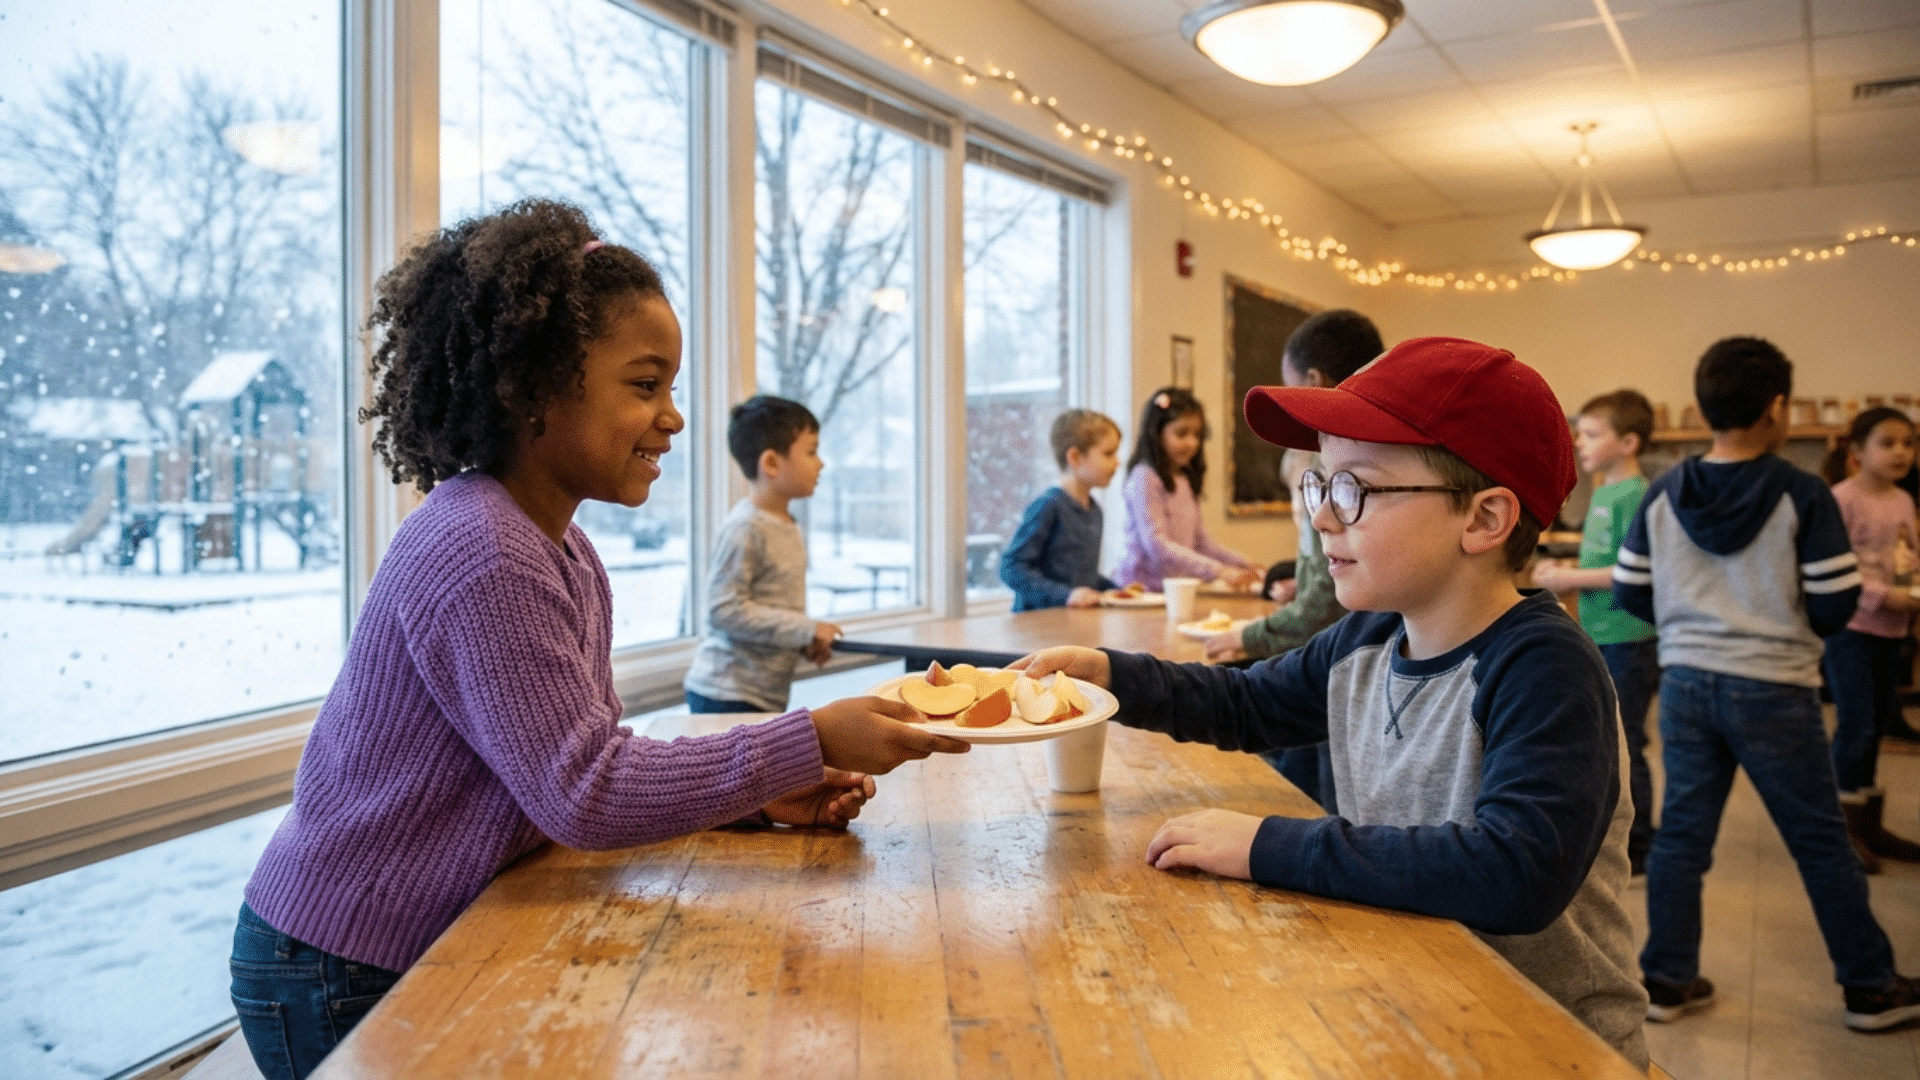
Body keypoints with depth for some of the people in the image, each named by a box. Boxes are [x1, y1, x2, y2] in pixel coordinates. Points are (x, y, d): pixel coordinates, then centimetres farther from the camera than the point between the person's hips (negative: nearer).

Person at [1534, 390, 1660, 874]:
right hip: (1597, 638, 9)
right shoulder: (1601, 493, 12)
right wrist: (1566, 571, 6)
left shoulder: (1635, 496, -17)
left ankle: (1637, 849, 14)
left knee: (1623, 748, 1)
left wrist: (1572, 579, -17)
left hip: (1627, 641, -9)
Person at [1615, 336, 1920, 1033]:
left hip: (1686, 682, 3)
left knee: (1680, 835, 10)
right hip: (1772, 689, -3)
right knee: (1821, 843, 10)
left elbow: (1630, 594, 3)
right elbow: (1836, 605, -11)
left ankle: (1667, 980, 17)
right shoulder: (1803, 496, -11)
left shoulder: (1663, 495, -1)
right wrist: (1789, 617, 9)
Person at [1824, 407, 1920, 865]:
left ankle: (1869, 823, 24)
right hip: (1850, 627, -7)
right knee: (1856, 725, -5)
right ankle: (1847, 827, 8)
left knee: (1877, 725, 13)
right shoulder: (1843, 498, -14)